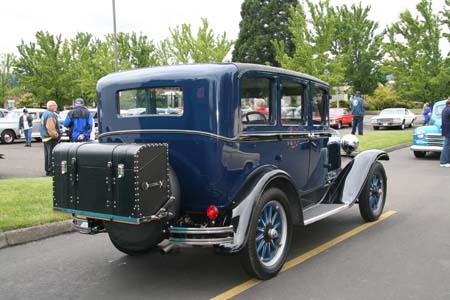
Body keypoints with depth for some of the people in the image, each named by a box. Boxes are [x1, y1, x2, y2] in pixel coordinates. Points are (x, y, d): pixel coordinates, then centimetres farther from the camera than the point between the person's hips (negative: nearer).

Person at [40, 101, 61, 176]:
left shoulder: (45, 113, 17)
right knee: (52, 155, -7)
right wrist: (56, 135, -17)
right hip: (51, 138, -11)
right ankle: (51, 171, -5)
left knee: (47, 155, 15)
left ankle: (48, 171, 23)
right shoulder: (50, 115, -17)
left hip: (45, 138, 11)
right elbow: (50, 128, -25)